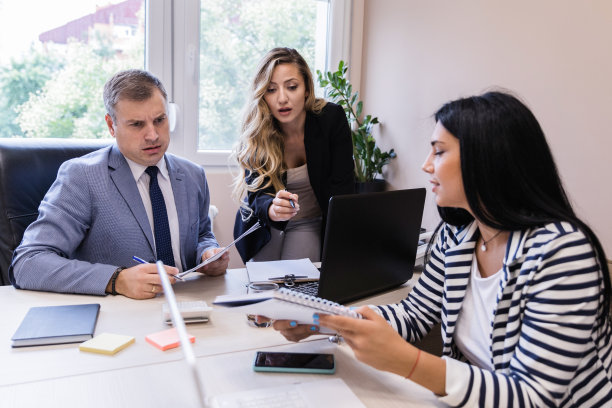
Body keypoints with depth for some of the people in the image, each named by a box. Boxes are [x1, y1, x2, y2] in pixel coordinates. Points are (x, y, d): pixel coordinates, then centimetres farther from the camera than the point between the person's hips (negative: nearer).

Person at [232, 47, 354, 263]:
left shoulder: (332, 118, -18)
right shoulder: (256, 132, -18)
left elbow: (342, 188, -18)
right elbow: (257, 196, -24)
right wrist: (272, 209, -49)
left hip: (312, 224, 0)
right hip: (264, 224, 1)